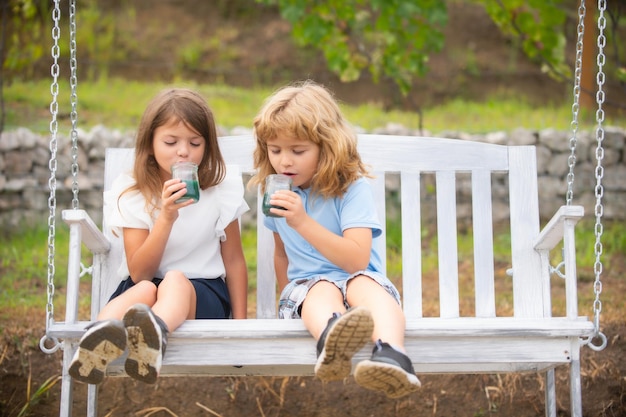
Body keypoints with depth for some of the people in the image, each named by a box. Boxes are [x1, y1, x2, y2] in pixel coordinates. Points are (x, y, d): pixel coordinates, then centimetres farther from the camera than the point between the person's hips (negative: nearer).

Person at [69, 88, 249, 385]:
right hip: (142, 288, 1)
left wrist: (240, 322, 3)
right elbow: (139, 273, -7)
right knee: (144, 290, -35)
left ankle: (155, 331, -72)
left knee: (175, 281, -36)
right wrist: (166, 218, -21)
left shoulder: (220, 191, 3)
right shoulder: (132, 196, 1)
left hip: (203, 294, -1)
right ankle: (102, 334, -69)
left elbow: (233, 260, 8)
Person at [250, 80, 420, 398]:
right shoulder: (277, 193, 10)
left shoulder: (353, 188, -7)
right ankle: (332, 344, -74)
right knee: (322, 291, -35)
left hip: (358, 278, -1)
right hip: (307, 286, 2)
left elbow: (357, 259, -19)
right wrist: (287, 295, 18)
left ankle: (391, 356, -69)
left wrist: (303, 222, -26)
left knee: (366, 285, -37)